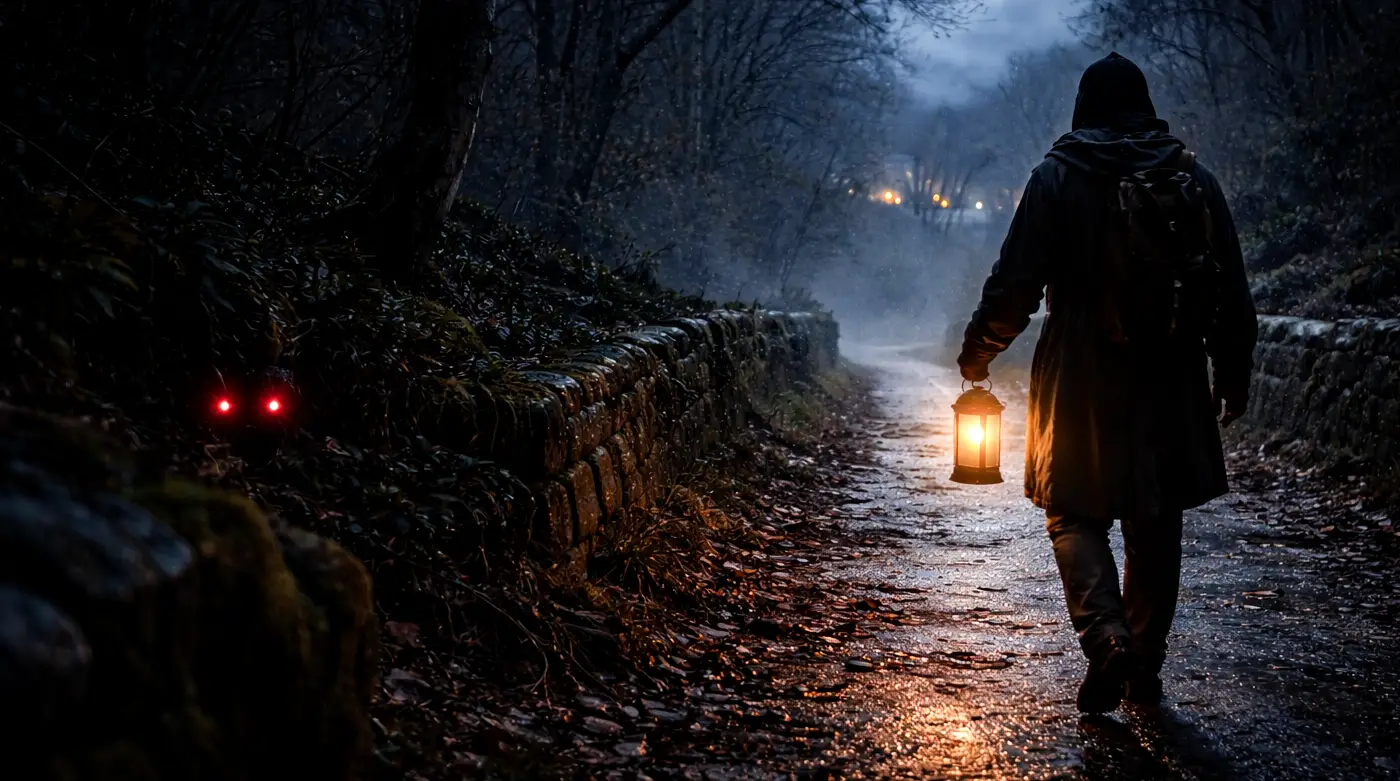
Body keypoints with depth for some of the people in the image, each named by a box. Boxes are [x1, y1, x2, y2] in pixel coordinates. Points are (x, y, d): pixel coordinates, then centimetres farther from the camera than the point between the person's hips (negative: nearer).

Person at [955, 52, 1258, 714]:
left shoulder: (1056, 177, -5)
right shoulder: (1194, 179, 3)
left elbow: (1016, 283, -8)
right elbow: (1231, 293, 5)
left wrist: (977, 352, 7)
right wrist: (1233, 376, 16)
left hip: (1081, 383, -3)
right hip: (1171, 384, 3)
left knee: (1075, 513, 9)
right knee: (1156, 527, 13)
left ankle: (1106, 637, -12)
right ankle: (1145, 668, 20)